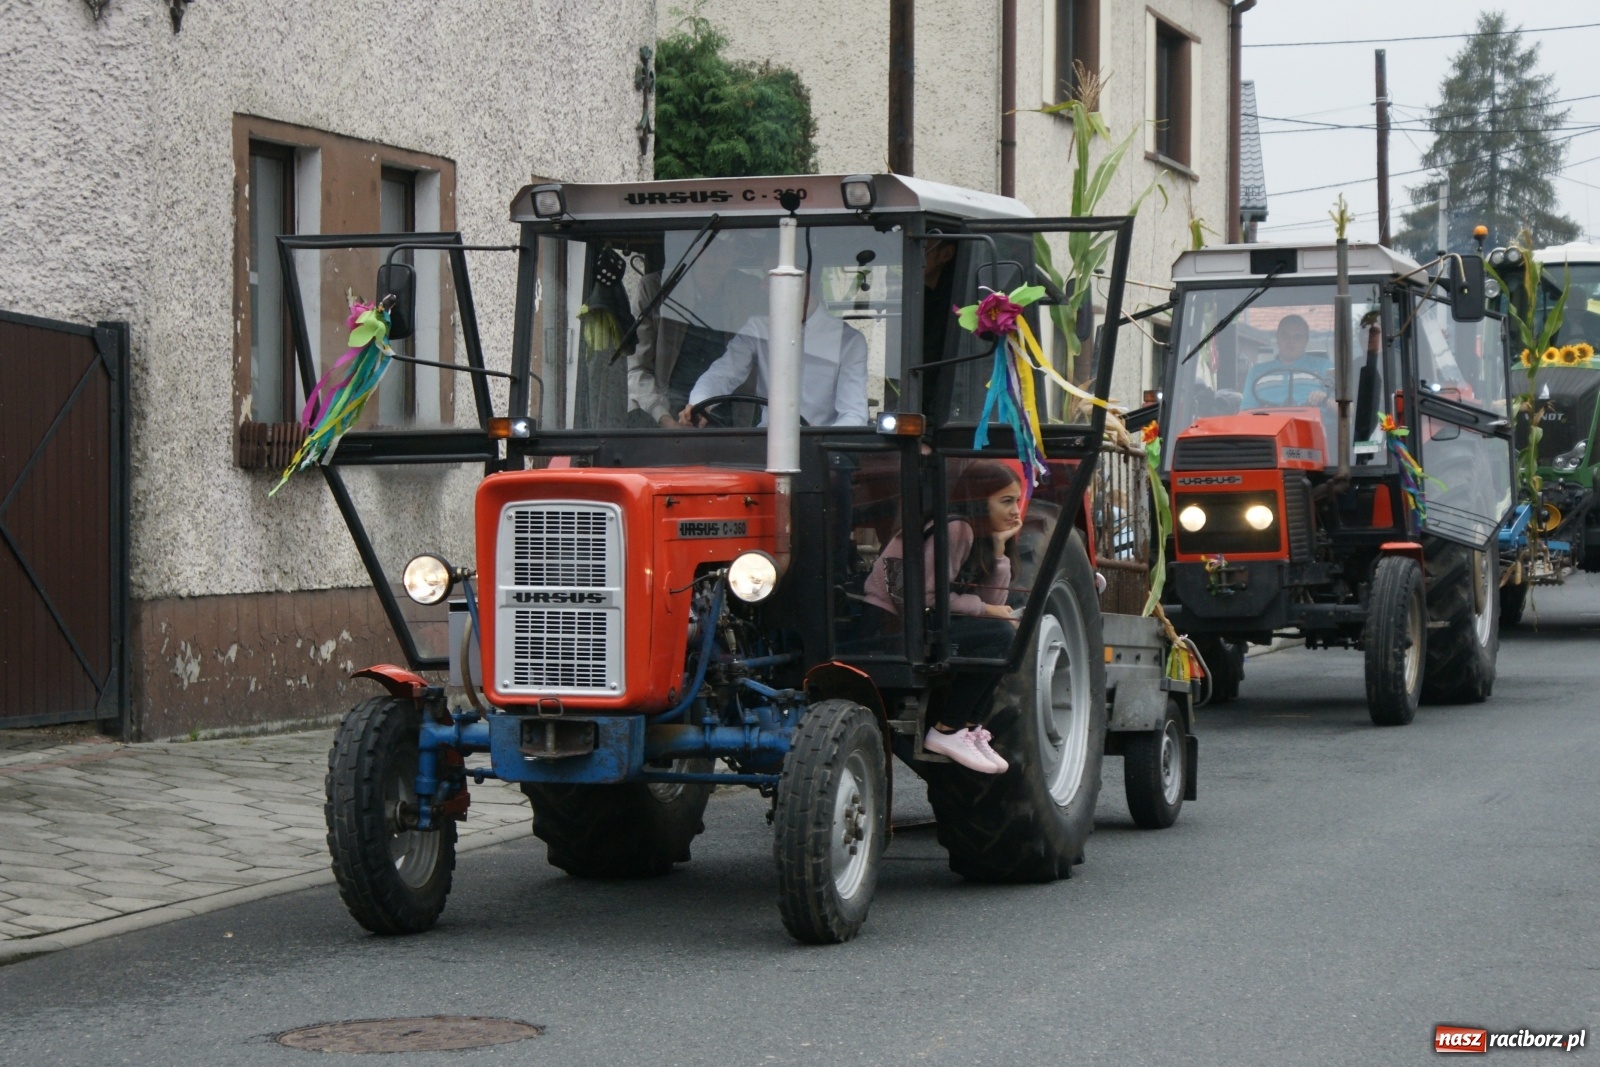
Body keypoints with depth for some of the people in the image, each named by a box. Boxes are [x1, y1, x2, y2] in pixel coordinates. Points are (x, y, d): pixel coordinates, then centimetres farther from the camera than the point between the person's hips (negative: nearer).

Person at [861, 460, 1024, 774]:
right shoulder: (955, 529, -15)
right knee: (999, 634, -21)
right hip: (888, 623, -10)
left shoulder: (979, 535, 13)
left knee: (1003, 630, -1)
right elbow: (928, 597, -22)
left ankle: (965, 724, 2)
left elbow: (993, 603, 4)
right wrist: (985, 609, -13)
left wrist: (998, 546, -2)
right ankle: (946, 731, -14)